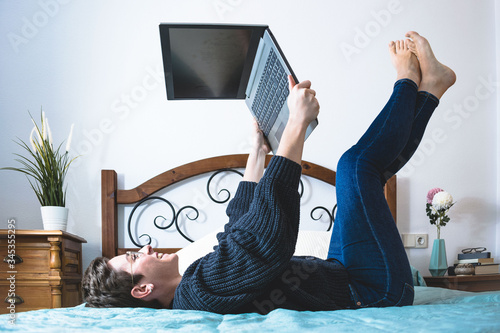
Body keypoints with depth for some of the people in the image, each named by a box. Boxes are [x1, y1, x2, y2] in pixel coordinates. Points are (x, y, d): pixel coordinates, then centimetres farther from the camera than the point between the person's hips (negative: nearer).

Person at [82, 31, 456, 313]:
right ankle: (409, 81, 10)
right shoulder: (200, 286, -27)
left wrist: (258, 151, 22)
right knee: (357, 164, -14)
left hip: (341, 274, 9)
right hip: (378, 292, -9)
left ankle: (429, 88, 22)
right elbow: (270, 234, -40)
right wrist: (297, 123, -34)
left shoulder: (187, 294, 5)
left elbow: (240, 228, 20)